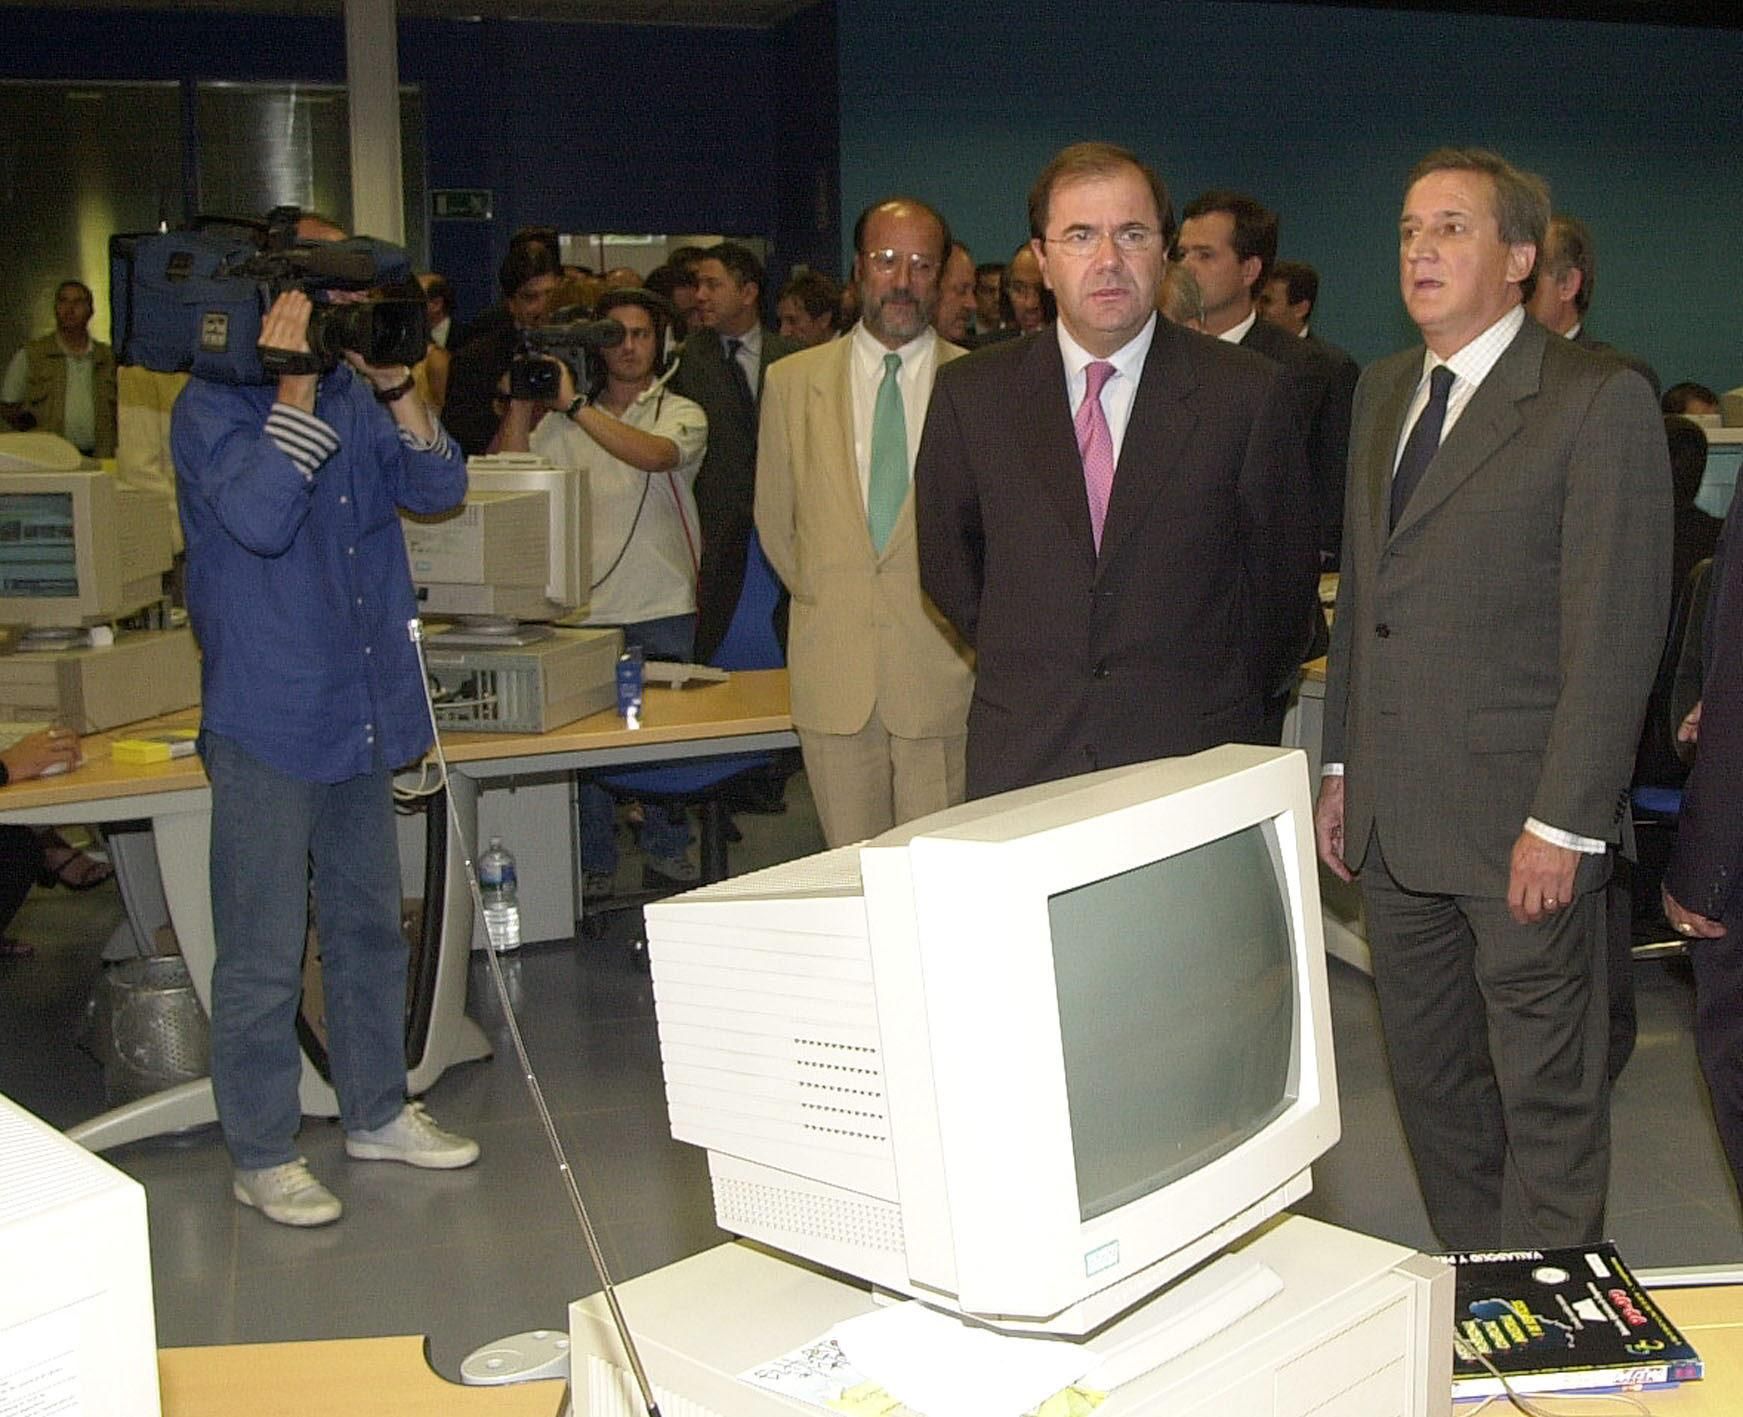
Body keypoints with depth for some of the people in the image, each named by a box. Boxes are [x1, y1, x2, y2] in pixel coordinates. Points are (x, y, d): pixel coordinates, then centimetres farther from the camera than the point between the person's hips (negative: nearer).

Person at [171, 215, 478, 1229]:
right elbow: (258, 516, -24)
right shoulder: (214, 406, -9)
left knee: (371, 927, 17)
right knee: (265, 954, 1)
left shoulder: (358, 395, 9)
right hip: (269, 719, -7)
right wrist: (296, 386, -22)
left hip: (366, 714, 7)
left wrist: (397, 386, -10)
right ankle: (262, 1155, 14)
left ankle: (378, 1113, 32)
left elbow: (439, 488, 2)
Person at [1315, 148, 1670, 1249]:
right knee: (1430, 1078, 16)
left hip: (1524, 824, -7)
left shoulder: (1601, 401, -9)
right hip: (1394, 818, 7)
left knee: (1548, 1097, 5)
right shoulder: (1383, 391, 14)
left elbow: (1614, 631, -14)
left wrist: (1562, 823, -17)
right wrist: (1343, 767, 15)